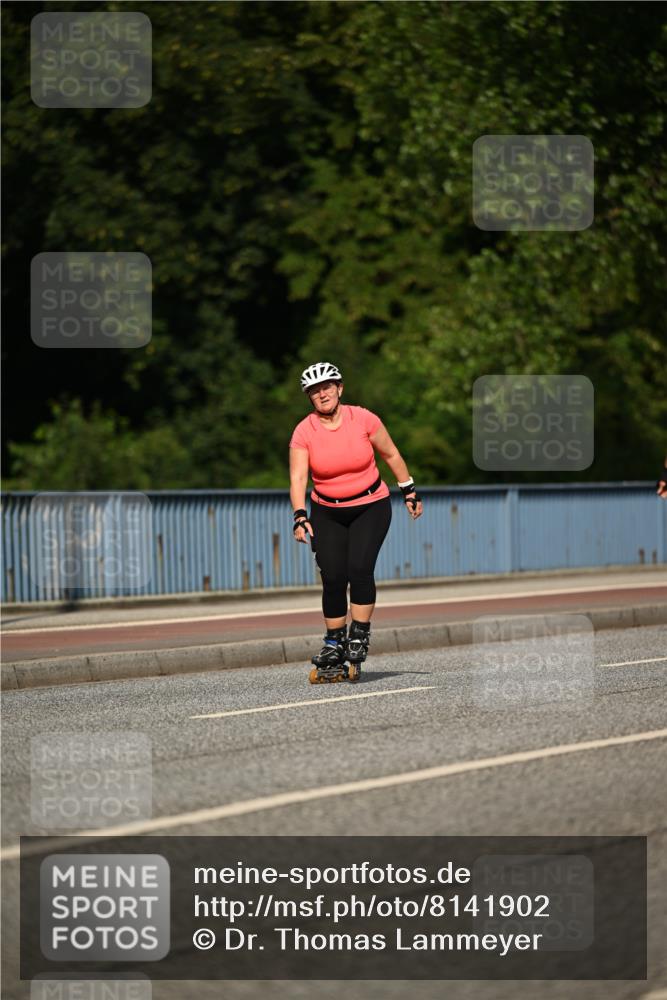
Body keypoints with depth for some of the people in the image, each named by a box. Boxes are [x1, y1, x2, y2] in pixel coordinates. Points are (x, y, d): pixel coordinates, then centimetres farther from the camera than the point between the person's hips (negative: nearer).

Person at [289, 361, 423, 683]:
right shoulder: (303, 433, -10)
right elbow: (297, 478, -16)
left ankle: (359, 636, -7)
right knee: (333, 579, -6)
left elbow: (391, 455, 4)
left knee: (360, 569, -19)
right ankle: (334, 646, 7)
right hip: (327, 514, 1)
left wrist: (409, 492, 8)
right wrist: (300, 517, -29)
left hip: (371, 507, -1)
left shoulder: (363, 419, -10)